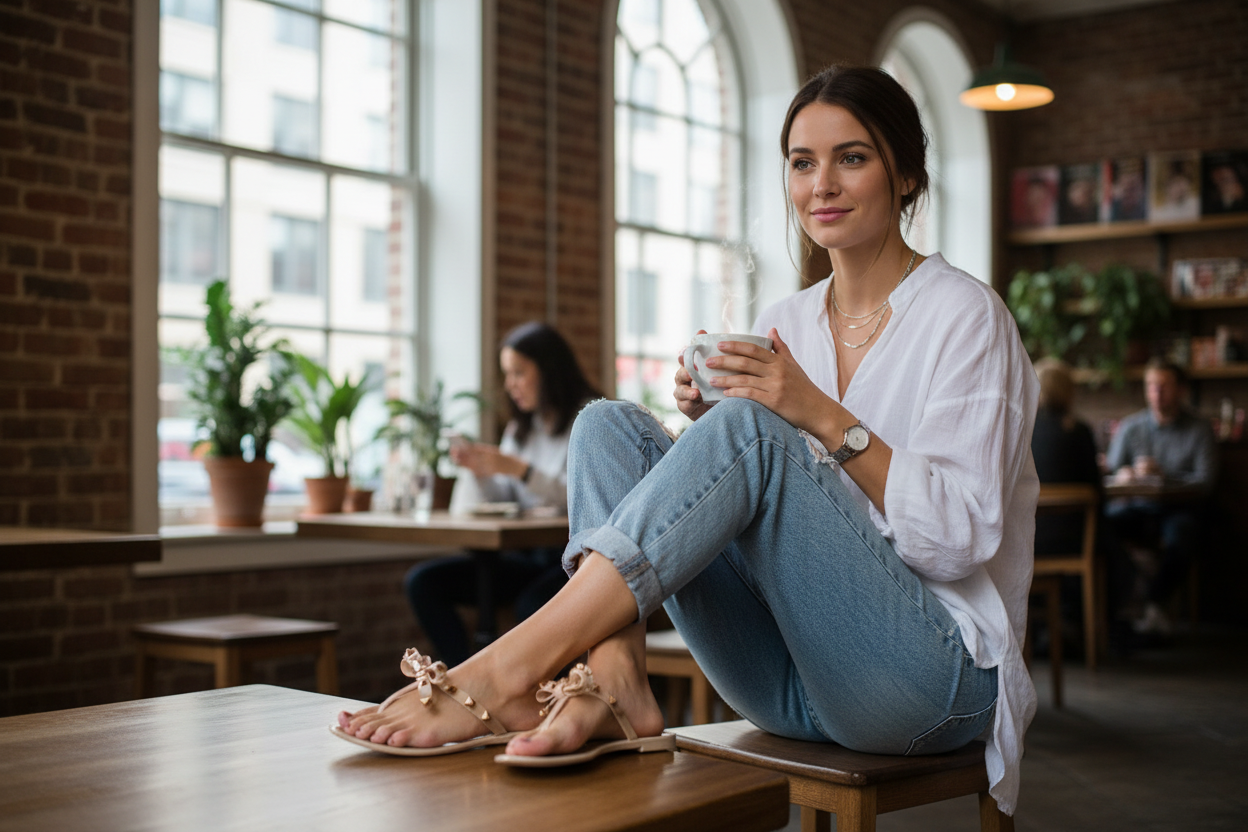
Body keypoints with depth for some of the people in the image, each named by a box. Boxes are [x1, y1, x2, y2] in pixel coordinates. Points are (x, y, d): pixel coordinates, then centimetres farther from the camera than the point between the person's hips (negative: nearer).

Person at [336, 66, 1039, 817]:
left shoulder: (965, 317, -4)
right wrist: (710, 425, -7)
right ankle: (613, 688, -28)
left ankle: (503, 676, -32)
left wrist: (824, 417, -20)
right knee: (611, 425, -8)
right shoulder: (786, 323, 12)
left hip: (933, 673, -5)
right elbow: (755, 518, 12)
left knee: (750, 432, -29)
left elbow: (963, 534, -13)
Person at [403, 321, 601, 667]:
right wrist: (479, 470, -3)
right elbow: (503, 502, 15)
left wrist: (518, 469, -24)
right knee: (422, 581, -11)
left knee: (532, 605, -38)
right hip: (528, 556, 7)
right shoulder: (521, 428, 18)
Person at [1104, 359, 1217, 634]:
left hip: (1178, 508, -1)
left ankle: (1153, 603, -19)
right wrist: (1123, 475, -17)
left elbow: (1205, 481, -7)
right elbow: (1110, 472, 8)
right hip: (1136, 507, 2)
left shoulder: (1199, 430, 3)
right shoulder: (1130, 427, 9)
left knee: (1179, 541, -36)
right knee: (1105, 522, -32)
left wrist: (1163, 476, -21)